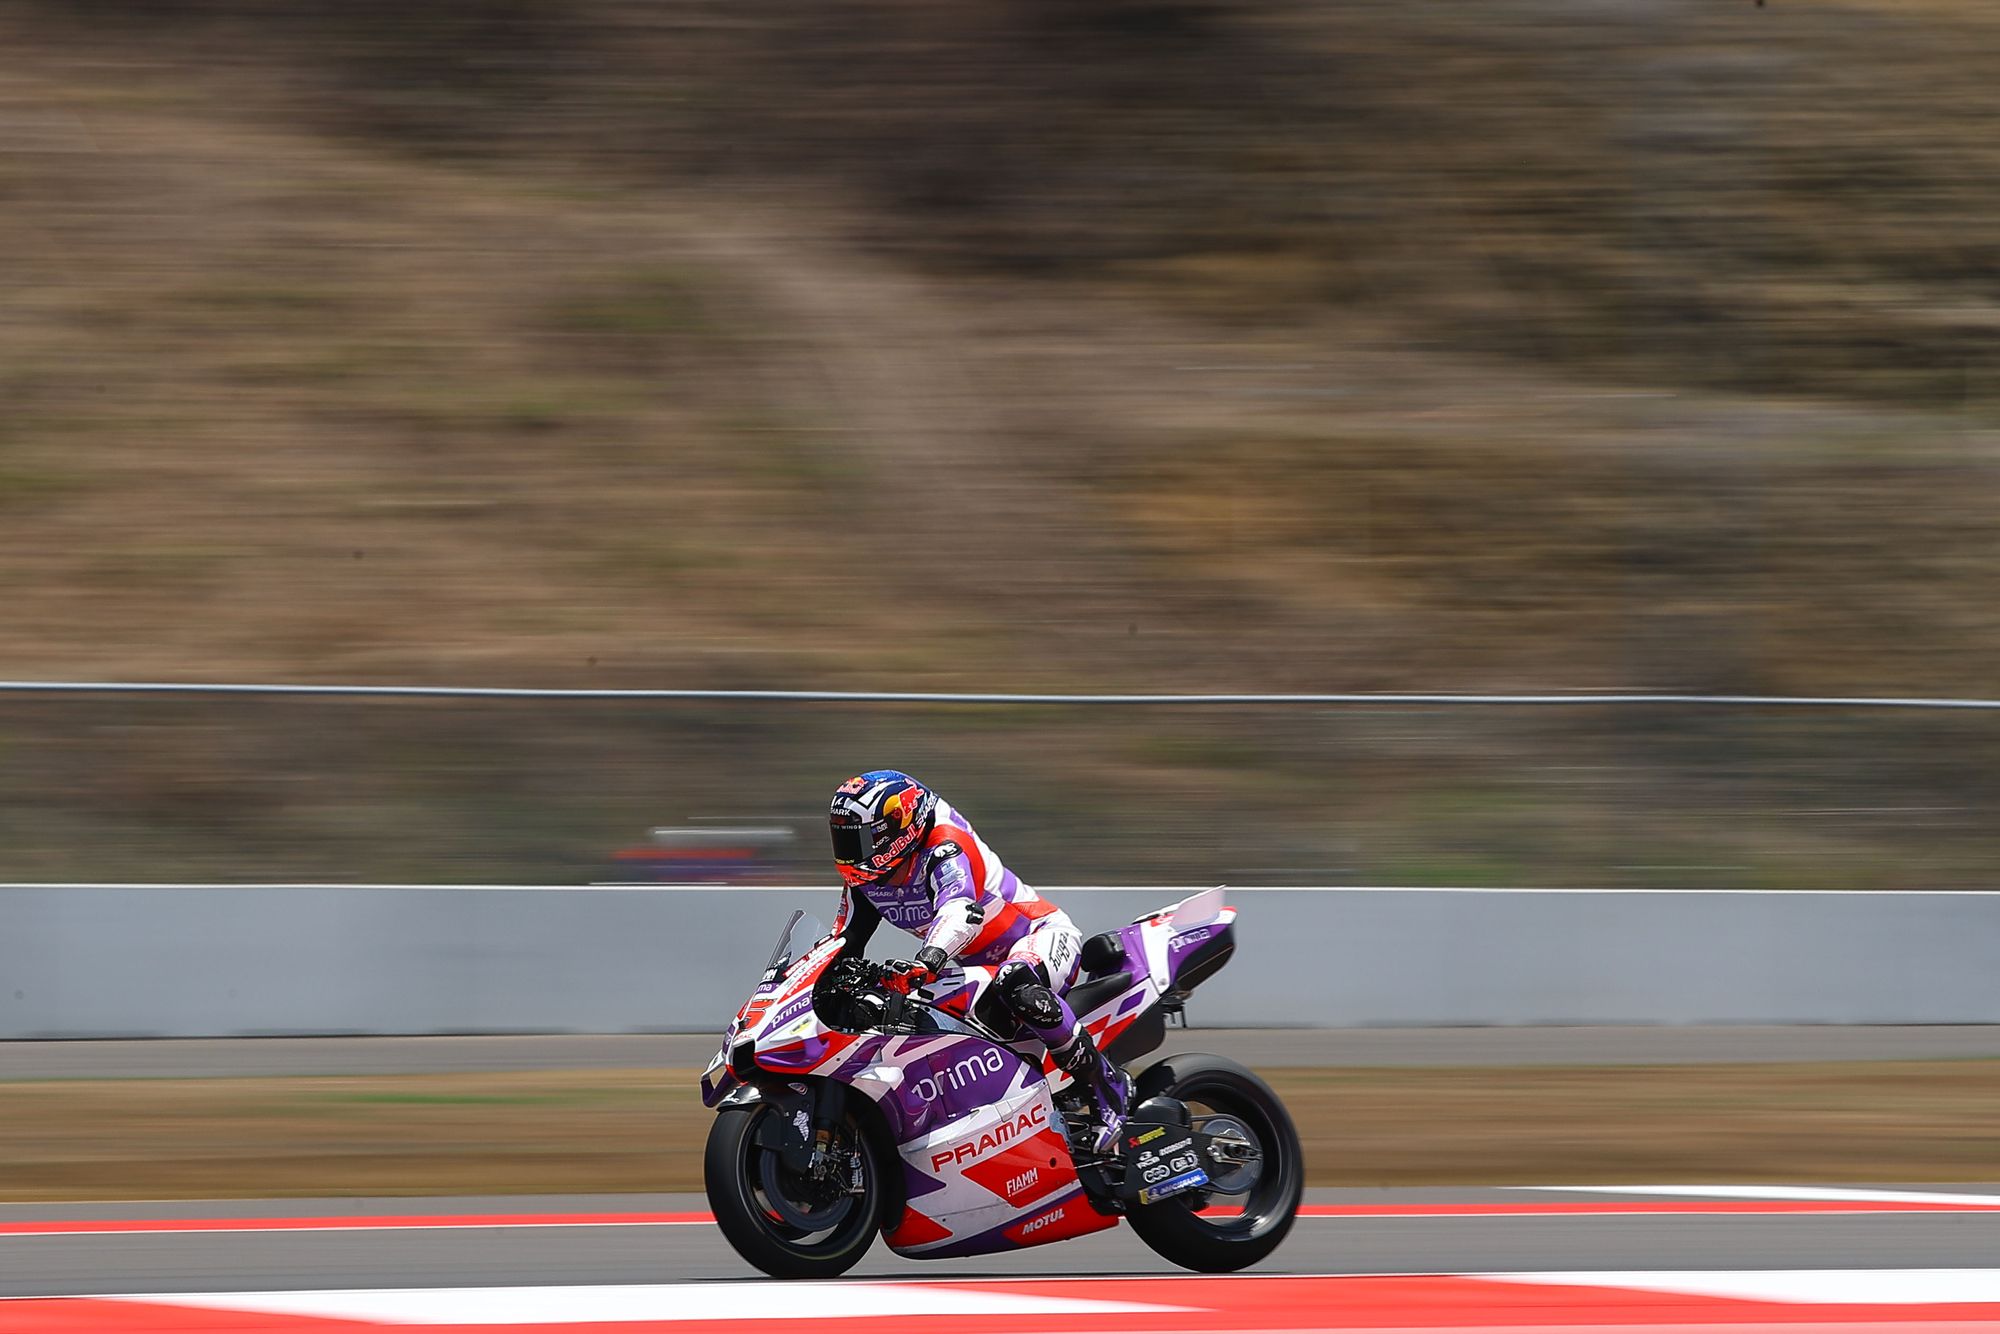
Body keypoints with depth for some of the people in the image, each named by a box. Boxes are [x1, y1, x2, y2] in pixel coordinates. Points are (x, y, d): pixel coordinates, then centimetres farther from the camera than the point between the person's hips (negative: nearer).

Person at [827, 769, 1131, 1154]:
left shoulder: (943, 850, -27)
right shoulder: (866, 878, 1)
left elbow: (960, 910, -47)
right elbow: (843, 943, 13)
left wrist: (925, 962, -63)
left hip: (1042, 934, -10)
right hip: (978, 963, 10)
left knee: (1019, 991, -42)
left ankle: (1105, 1084, -29)